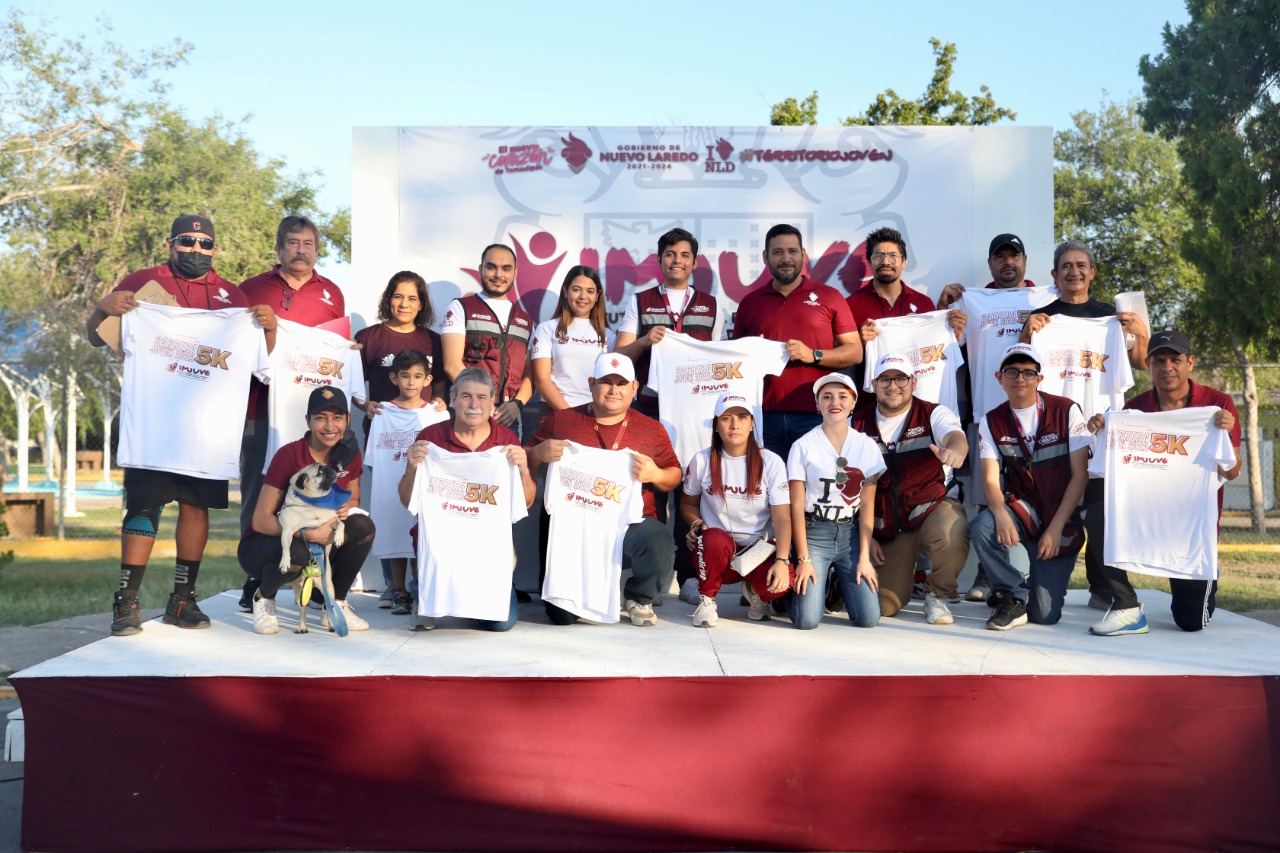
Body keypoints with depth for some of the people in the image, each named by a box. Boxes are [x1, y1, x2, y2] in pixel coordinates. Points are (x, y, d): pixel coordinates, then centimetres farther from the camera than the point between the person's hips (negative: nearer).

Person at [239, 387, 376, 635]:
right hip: (269, 542, -4)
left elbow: (353, 499, 9)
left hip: (319, 545, 5)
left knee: (363, 526, -22)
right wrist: (306, 534, -36)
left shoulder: (349, 455, -6)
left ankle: (335, 606, -4)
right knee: (296, 553, -39)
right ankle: (263, 597, -3)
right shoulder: (289, 455, -21)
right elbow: (260, 520, -22)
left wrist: (346, 508, -16)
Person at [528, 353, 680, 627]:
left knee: (659, 543, -36)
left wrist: (656, 475, -9)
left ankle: (639, 599, -1)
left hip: (632, 522, 0)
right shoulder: (561, 421, 10)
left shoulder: (651, 429, 11)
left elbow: (674, 477, 14)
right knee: (563, 614, -13)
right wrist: (539, 454, -9)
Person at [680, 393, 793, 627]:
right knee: (715, 539, -38)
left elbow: (782, 517, -11)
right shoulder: (702, 461, -1)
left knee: (781, 581, -32)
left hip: (759, 549, 0)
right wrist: (697, 524, -10)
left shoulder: (771, 462, -6)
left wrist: (782, 560, -24)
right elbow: (688, 503, 13)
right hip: (716, 548, 0)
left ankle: (754, 590, 9)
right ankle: (706, 598, -7)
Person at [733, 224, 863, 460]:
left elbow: (855, 352, 5)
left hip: (816, 414, -2)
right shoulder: (749, 303, 13)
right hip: (766, 416, 2)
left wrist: (813, 355, -11)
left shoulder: (829, 297, 7)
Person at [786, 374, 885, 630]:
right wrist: (803, 559, -11)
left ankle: (840, 585, 22)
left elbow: (867, 506, 2)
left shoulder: (867, 447, 3)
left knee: (868, 618, -11)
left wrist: (864, 558, -5)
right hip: (814, 533, -2)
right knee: (807, 620, -16)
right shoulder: (803, 446, -4)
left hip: (851, 533, 3)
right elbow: (796, 506, -5)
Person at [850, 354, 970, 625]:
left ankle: (938, 595, -5)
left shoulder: (934, 414, -6)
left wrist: (954, 450, -55)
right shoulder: (858, 425, 1)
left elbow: (956, 437, -29)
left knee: (953, 533, -38)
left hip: (933, 508, -2)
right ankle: (906, 567, 32)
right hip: (886, 526, 3)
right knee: (882, 606, -5)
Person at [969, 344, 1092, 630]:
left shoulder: (1066, 411, -7)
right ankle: (1013, 598, -11)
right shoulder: (992, 422, -1)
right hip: (1022, 510, 2)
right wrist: (1000, 513, -32)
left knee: (1045, 615, -9)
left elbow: (1080, 475, -8)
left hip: (1062, 519, -2)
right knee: (982, 527, -34)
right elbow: (991, 480, -9)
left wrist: (1056, 528, -15)